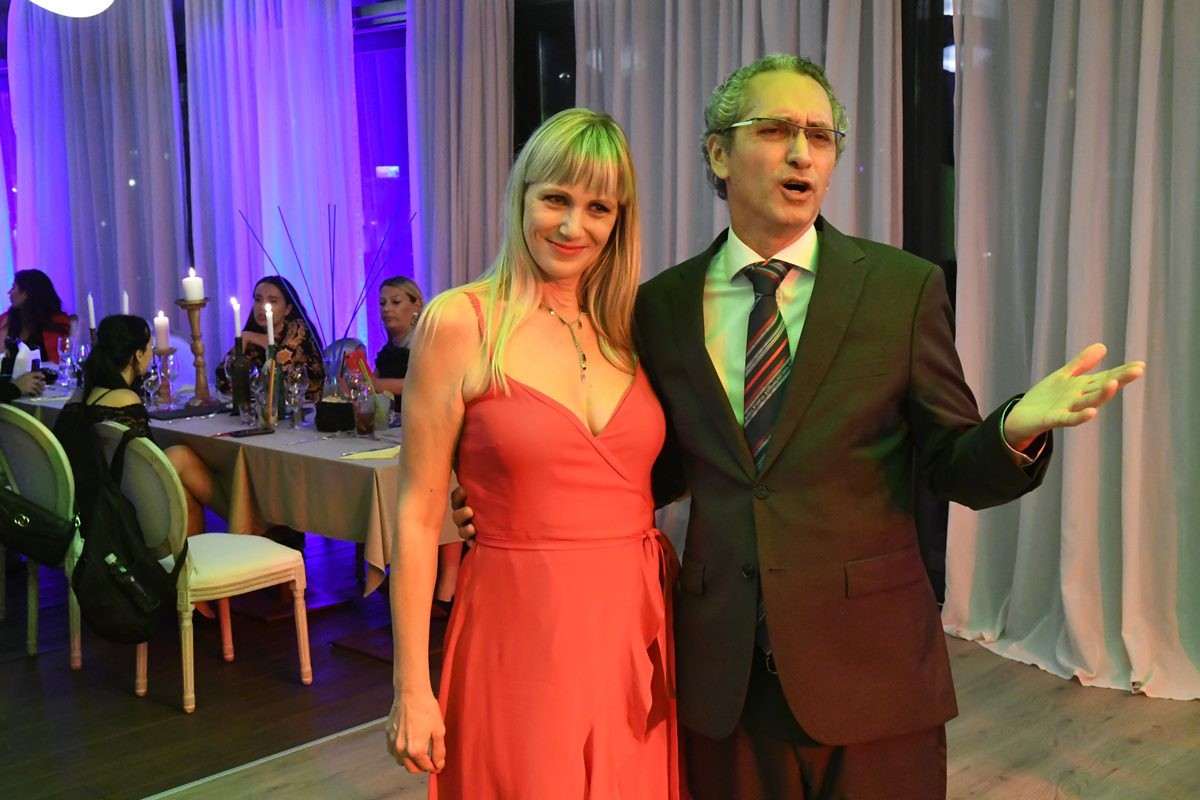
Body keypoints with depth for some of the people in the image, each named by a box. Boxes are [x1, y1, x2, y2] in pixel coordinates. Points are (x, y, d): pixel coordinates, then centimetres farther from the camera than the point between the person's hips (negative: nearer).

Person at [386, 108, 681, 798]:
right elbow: (420, 515, -7)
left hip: (639, 629, 4)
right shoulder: (459, 323, -7)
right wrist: (412, 689, -7)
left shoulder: (628, 328, 7)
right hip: (522, 630, -4)